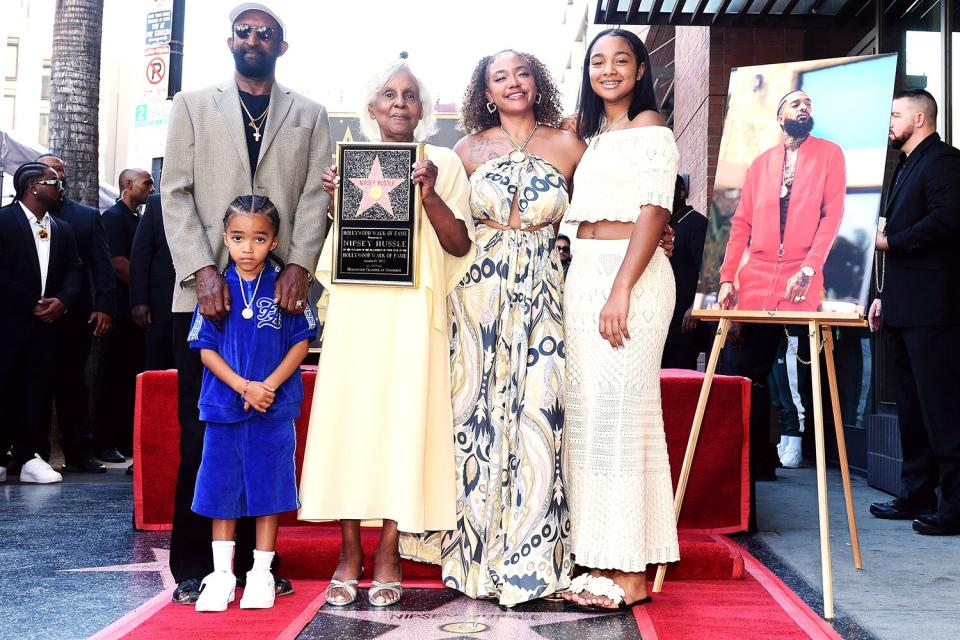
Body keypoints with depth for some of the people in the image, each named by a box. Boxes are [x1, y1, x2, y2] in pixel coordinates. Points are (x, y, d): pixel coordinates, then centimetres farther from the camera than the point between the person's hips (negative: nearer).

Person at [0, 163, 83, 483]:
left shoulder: (63, 229, 17)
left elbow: (74, 270, 11)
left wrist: (62, 301, -8)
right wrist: (30, 305, -12)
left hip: (49, 322, 5)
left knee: (39, 388, 2)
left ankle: (31, 456, 5)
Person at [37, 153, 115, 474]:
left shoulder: (88, 216, 11)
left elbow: (102, 265, 5)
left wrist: (104, 306, -6)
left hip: (75, 314, 1)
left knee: (72, 382, 6)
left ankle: (78, 453, 8)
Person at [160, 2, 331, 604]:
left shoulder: (310, 115, 16)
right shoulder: (193, 105, 14)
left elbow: (315, 197, 6)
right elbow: (176, 192, 5)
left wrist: (299, 265, -10)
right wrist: (203, 269, -9)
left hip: (280, 291, 1)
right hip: (205, 290, 0)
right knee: (201, 433, 1)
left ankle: (257, 559, 10)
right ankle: (194, 565, 9)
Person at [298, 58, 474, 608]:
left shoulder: (443, 163, 8)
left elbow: (461, 246, 2)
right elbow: (331, 248, 13)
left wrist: (430, 196, -11)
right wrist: (333, 199, -3)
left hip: (413, 309, -2)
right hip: (355, 308, 2)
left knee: (405, 417, -3)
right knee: (349, 415, -2)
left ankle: (388, 556, 5)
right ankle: (350, 553, 7)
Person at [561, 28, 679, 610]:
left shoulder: (650, 126, -2)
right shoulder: (595, 134, 22)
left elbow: (654, 212, -13)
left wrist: (621, 290, -21)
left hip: (630, 275, -8)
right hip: (585, 275, 8)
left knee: (620, 411, -9)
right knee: (588, 413, 6)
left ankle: (632, 573, -3)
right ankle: (604, 560, 14)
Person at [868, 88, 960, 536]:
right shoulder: (906, 167, 23)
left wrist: (890, 242, -13)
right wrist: (883, 294, 18)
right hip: (901, 310, 10)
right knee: (911, 406, 13)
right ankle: (916, 495, 21)